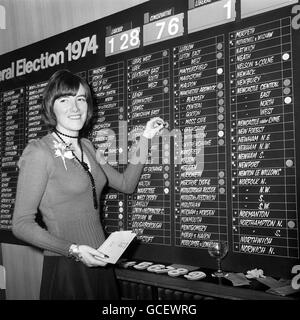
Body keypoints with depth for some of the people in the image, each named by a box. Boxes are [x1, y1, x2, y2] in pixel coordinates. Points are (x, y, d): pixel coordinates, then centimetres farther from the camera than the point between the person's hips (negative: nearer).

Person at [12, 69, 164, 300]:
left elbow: (126, 184, 13)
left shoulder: (86, 147, 7)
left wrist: (145, 139, 8)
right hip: (66, 269, -7)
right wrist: (73, 250, -22)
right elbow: (22, 224, -15)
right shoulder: (39, 152, -15)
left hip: (99, 263, 7)